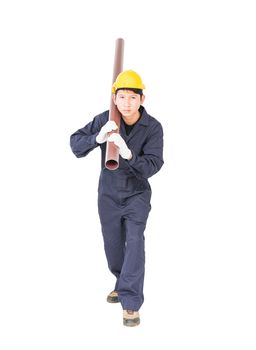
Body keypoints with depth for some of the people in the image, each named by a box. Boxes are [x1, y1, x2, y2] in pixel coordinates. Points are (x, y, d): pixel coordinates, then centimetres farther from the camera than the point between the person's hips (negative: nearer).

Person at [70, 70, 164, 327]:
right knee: (113, 245, 14)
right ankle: (123, 283, 40)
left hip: (137, 194, -2)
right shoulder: (105, 120, -18)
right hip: (108, 194, 2)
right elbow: (76, 144, -22)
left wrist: (128, 154, -47)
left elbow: (152, 166, -28)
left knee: (134, 242, -15)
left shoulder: (153, 127, -21)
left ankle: (130, 303, -9)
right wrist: (98, 137, -42)